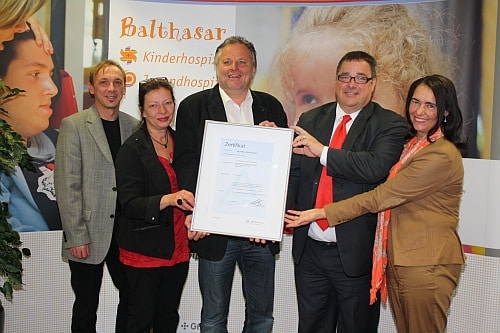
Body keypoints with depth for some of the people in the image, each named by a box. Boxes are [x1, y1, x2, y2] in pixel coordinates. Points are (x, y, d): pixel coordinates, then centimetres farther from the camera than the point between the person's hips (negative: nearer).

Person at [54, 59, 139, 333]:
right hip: (88, 235, -3)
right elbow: (67, 185, -8)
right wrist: (76, 236, -12)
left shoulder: (134, 126, 7)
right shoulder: (73, 125, -4)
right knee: (86, 309, 8)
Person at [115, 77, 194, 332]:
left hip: (178, 248, 5)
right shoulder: (132, 149, -10)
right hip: (145, 251, -5)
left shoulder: (180, 141, 8)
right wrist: (168, 200, -33)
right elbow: (129, 204, -18)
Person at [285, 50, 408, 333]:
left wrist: (323, 151, -20)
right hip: (309, 248, 4)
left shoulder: (389, 125, -5)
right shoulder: (311, 120, 9)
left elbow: (376, 167, -23)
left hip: (356, 253, -4)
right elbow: (294, 173, 7)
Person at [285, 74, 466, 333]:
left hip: (427, 266, -8)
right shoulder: (412, 145, 14)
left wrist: (321, 212, -14)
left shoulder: (442, 155, -16)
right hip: (398, 261, 8)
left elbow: (381, 196, -18)